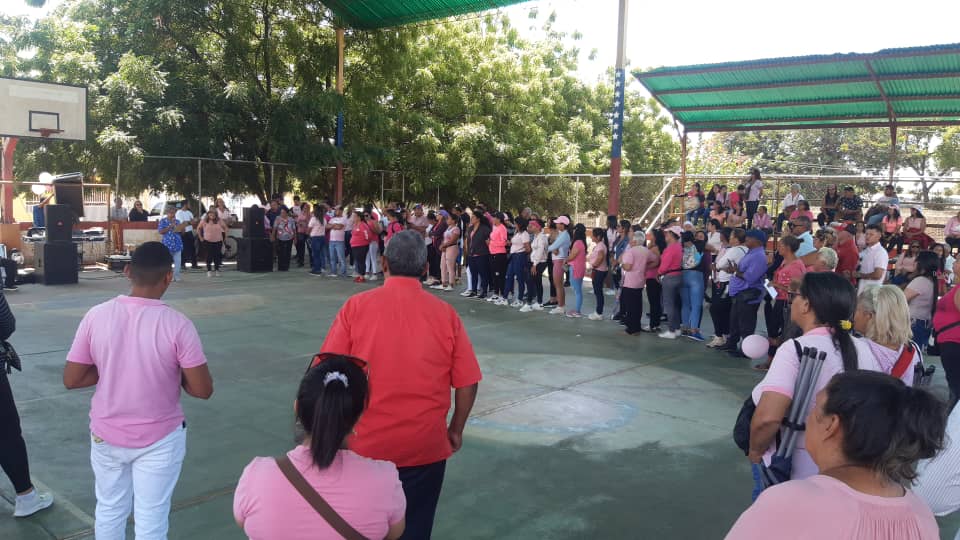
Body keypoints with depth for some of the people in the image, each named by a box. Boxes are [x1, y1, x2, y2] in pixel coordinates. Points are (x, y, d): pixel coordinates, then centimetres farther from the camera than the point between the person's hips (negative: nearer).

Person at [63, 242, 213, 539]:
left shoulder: (96, 315, -12)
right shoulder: (177, 324, -20)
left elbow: (71, 380, -5)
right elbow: (203, 390, -16)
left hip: (106, 435, 3)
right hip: (159, 439, -3)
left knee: (109, 510, 23)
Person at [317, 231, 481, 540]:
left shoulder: (356, 306, -9)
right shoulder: (445, 313, -7)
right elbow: (467, 382, -5)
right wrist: (456, 430, 10)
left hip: (364, 443, 0)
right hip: (425, 446, 0)